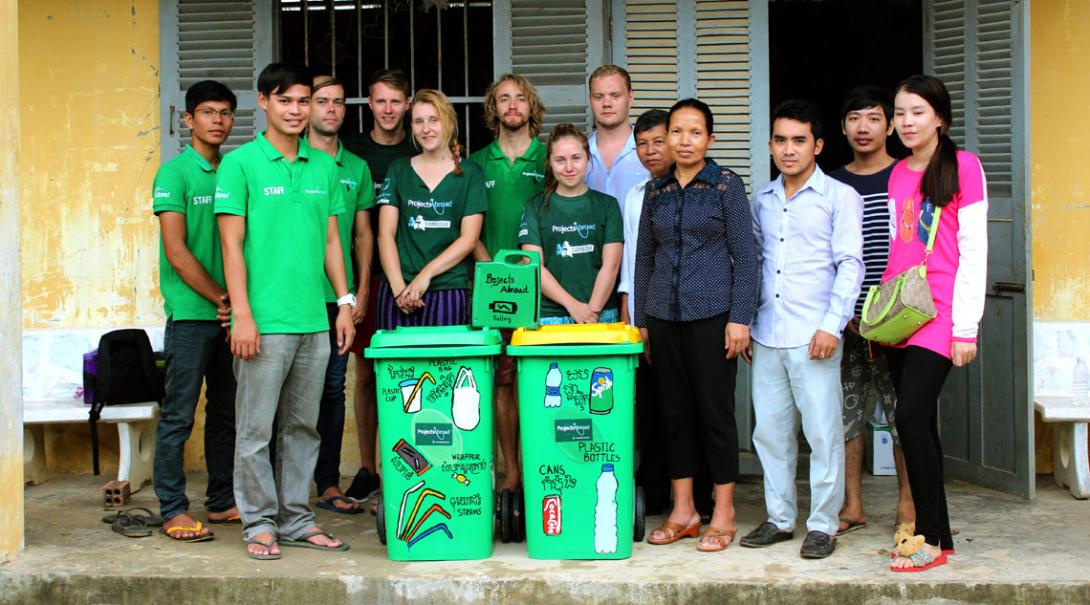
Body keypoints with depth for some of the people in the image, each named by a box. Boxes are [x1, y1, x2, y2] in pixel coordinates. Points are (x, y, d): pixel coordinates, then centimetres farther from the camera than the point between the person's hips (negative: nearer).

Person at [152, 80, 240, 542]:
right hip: (191, 314, -6)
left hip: (231, 314, 6)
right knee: (179, 414, -1)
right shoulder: (175, 173, -6)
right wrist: (222, 299, -10)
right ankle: (173, 509, 5)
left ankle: (222, 501, 21)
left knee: (227, 413, 11)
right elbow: (176, 252, -11)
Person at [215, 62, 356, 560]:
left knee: (303, 426, 11)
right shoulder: (240, 163, -2)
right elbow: (232, 244, -6)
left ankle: (297, 520, 19)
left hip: (315, 320, 5)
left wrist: (345, 301, 10)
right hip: (264, 321, -5)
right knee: (256, 428, 0)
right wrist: (242, 314, -12)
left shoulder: (324, 167, 12)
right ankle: (260, 523, 10)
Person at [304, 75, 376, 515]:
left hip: (339, 296, 4)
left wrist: (362, 291, 6)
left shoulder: (356, 168, 13)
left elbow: (363, 234, 15)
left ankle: (328, 483, 14)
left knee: (333, 388, 7)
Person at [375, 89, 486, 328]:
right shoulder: (398, 171, 12)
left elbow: (469, 239, -1)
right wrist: (398, 287, -8)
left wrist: (426, 274, -11)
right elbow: (386, 233, 5)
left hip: (449, 290, -1)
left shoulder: (470, 174, 6)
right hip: (398, 290, 1)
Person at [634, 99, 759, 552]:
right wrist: (640, 320, 11)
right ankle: (683, 512, 17)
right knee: (674, 412, 8)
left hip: (712, 312, -4)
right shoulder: (656, 191, 10)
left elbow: (745, 256, -5)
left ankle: (724, 515, 8)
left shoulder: (727, 186, -2)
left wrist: (740, 318, -11)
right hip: (664, 315, 4)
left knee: (715, 410, -1)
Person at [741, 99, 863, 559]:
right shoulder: (762, 201, 14)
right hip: (766, 334, 5)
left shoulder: (839, 197, -1)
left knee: (823, 433, -2)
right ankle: (779, 518, 21)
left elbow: (850, 265, -6)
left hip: (813, 336, -5)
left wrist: (832, 325, -14)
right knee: (770, 431, 9)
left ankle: (823, 525, 8)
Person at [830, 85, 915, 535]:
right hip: (846, 319, 3)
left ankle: (907, 503, 13)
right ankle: (852, 506, 13)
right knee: (845, 411, 4)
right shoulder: (832, 185, 10)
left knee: (904, 411, 0)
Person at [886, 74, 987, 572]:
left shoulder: (962, 166, -2)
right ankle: (938, 533, 13)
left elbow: (973, 250, -6)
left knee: (911, 417, -14)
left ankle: (932, 537, -5)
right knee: (920, 423, 6)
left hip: (938, 313, -6)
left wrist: (966, 326, -10)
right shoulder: (897, 175, 15)